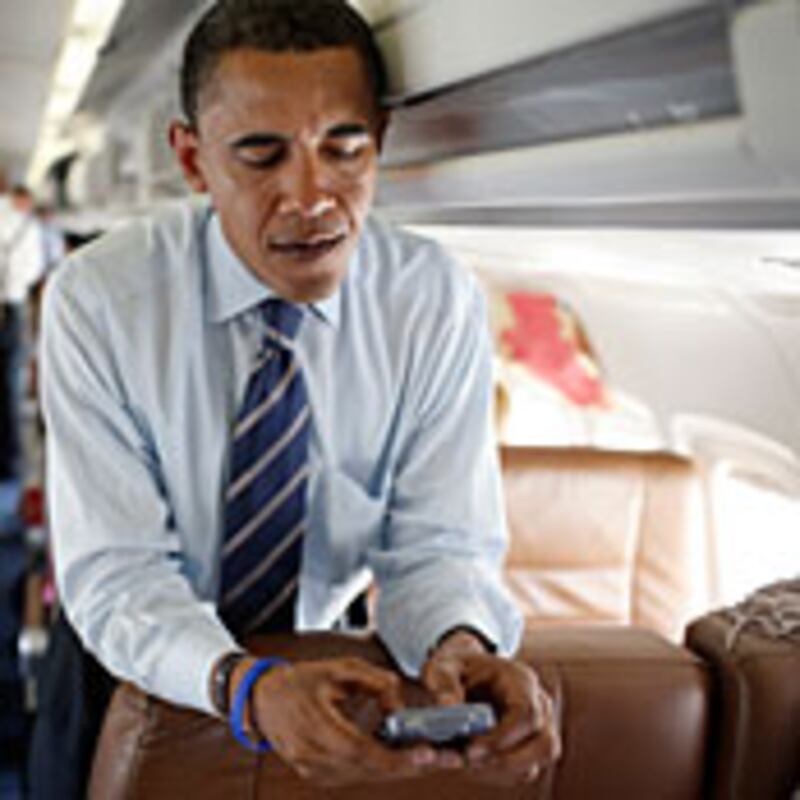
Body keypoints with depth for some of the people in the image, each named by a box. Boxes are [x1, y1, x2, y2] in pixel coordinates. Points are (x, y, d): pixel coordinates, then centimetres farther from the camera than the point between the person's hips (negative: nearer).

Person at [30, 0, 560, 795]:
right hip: (143, 669, -2)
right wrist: (249, 689, -39)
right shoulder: (96, 300, -17)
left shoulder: (439, 302, -12)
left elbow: (437, 544, -10)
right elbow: (114, 575, -20)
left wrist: (462, 646, -34)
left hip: (320, 651, 3)